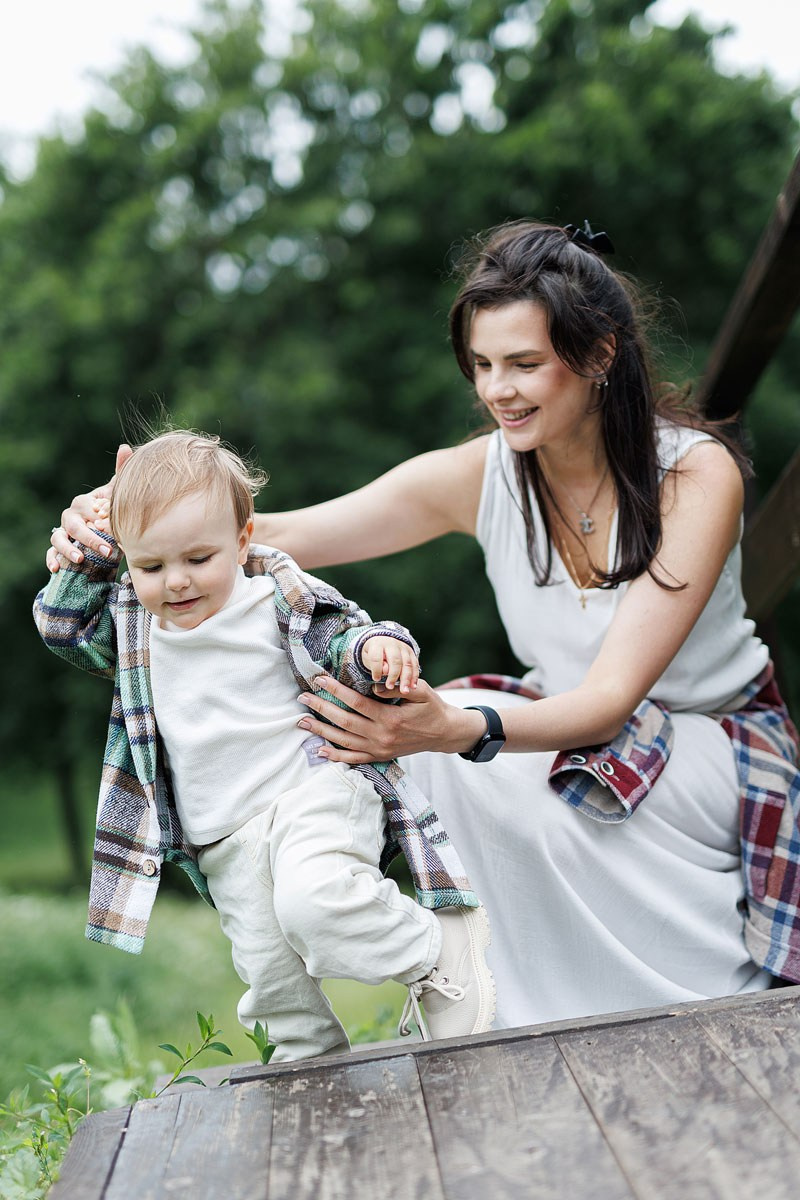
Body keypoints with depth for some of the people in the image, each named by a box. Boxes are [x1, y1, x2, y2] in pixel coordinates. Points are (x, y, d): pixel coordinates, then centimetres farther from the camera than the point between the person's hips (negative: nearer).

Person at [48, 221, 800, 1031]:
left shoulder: (696, 472, -21)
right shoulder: (481, 477, -9)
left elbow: (611, 698, -30)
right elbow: (277, 537, -11)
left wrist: (458, 731, -48)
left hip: (712, 747, -4)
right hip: (575, 729, 4)